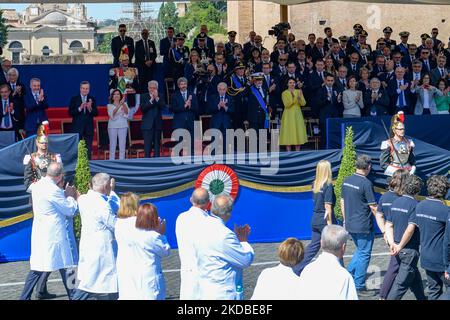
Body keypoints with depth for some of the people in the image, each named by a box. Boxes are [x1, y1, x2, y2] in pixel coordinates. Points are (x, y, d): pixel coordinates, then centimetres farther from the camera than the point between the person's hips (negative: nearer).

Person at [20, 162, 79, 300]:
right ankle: (73, 296, 12)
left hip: (39, 234, 8)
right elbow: (70, 211, -10)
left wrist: (64, 192, 9)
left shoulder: (37, 186, 6)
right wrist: (70, 196, 5)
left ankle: (24, 297, 10)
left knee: (36, 268, 12)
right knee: (65, 267, 4)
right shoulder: (53, 190, -20)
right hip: (54, 235, -8)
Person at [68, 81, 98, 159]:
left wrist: (90, 108, -18)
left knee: (89, 149, 4)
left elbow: (96, 113, 1)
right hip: (77, 127, -2)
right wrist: (80, 108, -19)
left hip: (89, 127, 2)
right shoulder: (74, 99, 1)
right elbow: (70, 113, -6)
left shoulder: (92, 99, 6)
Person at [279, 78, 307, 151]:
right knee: (289, 135, -5)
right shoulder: (284, 93, -2)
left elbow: (303, 104, -2)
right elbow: (286, 105, -15)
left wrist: (300, 97, -21)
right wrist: (293, 97, -26)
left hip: (297, 115, 3)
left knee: (298, 134, 2)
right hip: (289, 115, -3)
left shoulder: (298, 91, 7)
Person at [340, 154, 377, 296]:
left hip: (350, 224, 7)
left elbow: (342, 201, 13)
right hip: (363, 226, -7)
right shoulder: (366, 183, -17)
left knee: (360, 250, 24)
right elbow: (373, 207, -15)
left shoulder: (347, 181, 5)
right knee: (364, 255, 4)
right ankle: (359, 287, 8)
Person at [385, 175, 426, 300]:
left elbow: (388, 225, 3)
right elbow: (410, 228, -23)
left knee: (415, 277, 22)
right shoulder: (415, 205, -16)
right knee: (402, 282, 0)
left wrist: (392, 243, -3)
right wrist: (400, 247, -17)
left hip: (398, 248, 7)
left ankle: (422, 298, 34)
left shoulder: (395, 202, 5)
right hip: (410, 250, -7)